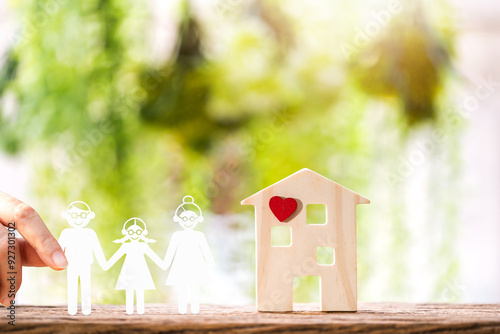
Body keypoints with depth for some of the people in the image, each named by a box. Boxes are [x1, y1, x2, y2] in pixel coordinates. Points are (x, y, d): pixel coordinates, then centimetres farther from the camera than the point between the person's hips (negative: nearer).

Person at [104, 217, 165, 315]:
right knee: (129, 290, -1)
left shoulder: (143, 246, 1)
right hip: (129, 272, 0)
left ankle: (140, 310, 4)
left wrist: (162, 265, -1)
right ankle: (129, 310, 3)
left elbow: (153, 256, 3)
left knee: (140, 290, -1)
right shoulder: (126, 246, 1)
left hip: (140, 271, 0)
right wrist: (107, 265, -3)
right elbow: (116, 256, 2)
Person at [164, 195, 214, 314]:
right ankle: (182, 309, 3)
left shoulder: (199, 236, 2)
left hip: (195, 264, 0)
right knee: (182, 288, -2)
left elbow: (205, 250, 7)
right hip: (181, 265, 0)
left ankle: (195, 309, 1)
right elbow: (171, 250, 5)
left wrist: (210, 262, 6)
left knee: (195, 288, -3)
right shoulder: (177, 236, 2)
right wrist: (166, 263, 4)